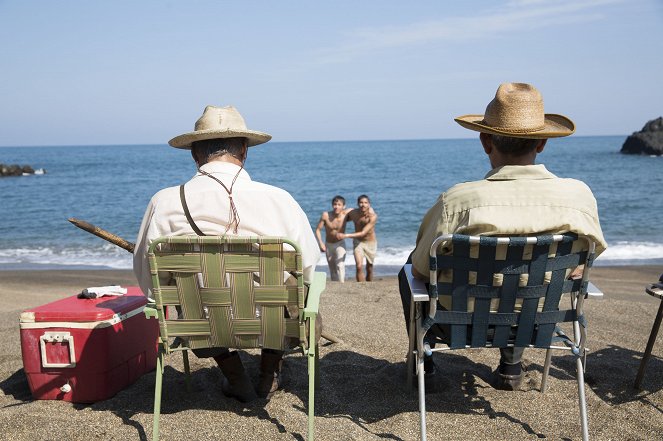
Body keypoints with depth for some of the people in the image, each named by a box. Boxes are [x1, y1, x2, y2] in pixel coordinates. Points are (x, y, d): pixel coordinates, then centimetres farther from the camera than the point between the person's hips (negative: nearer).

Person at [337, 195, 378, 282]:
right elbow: (346, 216, 10)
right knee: (359, 267, -17)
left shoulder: (373, 216, -28)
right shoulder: (353, 213, -17)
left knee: (369, 269, 12)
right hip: (358, 242, 1)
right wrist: (341, 231, 3)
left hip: (370, 243, -1)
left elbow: (363, 233, -32)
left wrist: (346, 235, -36)